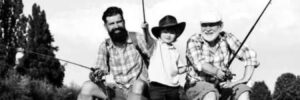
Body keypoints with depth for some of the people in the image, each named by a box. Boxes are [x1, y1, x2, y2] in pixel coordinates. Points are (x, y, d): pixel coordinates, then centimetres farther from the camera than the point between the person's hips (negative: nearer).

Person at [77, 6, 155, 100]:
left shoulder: (136, 38, -2)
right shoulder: (104, 46, 5)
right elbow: (100, 69, 1)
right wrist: (95, 75, -22)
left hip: (139, 90, -3)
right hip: (116, 91, 3)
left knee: (138, 85, -38)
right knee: (87, 86, -19)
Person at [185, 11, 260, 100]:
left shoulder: (226, 38, -1)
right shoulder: (194, 41, -10)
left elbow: (249, 55, -4)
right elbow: (199, 63, -27)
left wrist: (245, 79, -18)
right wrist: (216, 71, -47)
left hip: (221, 84, 4)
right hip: (197, 84, -4)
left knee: (243, 92, -23)